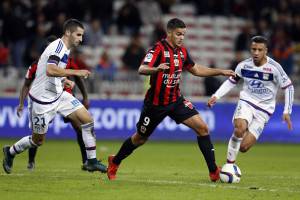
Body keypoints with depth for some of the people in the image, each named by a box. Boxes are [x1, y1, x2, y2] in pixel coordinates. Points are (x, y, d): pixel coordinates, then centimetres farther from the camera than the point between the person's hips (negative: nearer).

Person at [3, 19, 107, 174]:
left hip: (58, 94, 9)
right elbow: (50, 70, -38)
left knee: (87, 120, -5)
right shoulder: (58, 46, -22)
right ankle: (10, 152, 33)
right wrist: (75, 72, -34)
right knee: (38, 140, 7)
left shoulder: (64, 48, 8)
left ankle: (91, 161, 1)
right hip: (42, 99, -9)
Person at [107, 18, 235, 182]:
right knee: (140, 139, 11)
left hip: (176, 101, 5)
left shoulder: (182, 51, 3)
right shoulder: (158, 49, -17)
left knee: (202, 128, -12)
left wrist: (221, 72, 12)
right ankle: (114, 162, 38)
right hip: (155, 103, -5)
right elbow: (141, 70, -31)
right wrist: (156, 69, -52)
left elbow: (196, 70, 19)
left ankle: (214, 171, -7)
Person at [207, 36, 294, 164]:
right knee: (240, 127, -34)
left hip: (263, 110, -1)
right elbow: (231, 82, 12)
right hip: (246, 102, 1)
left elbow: (288, 87, -4)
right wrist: (216, 96, 0)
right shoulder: (244, 66, -4)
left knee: (243, 147, -11)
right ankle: (229, 164, -22)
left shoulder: (274, 68, -13)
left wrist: (287, 112, -9)